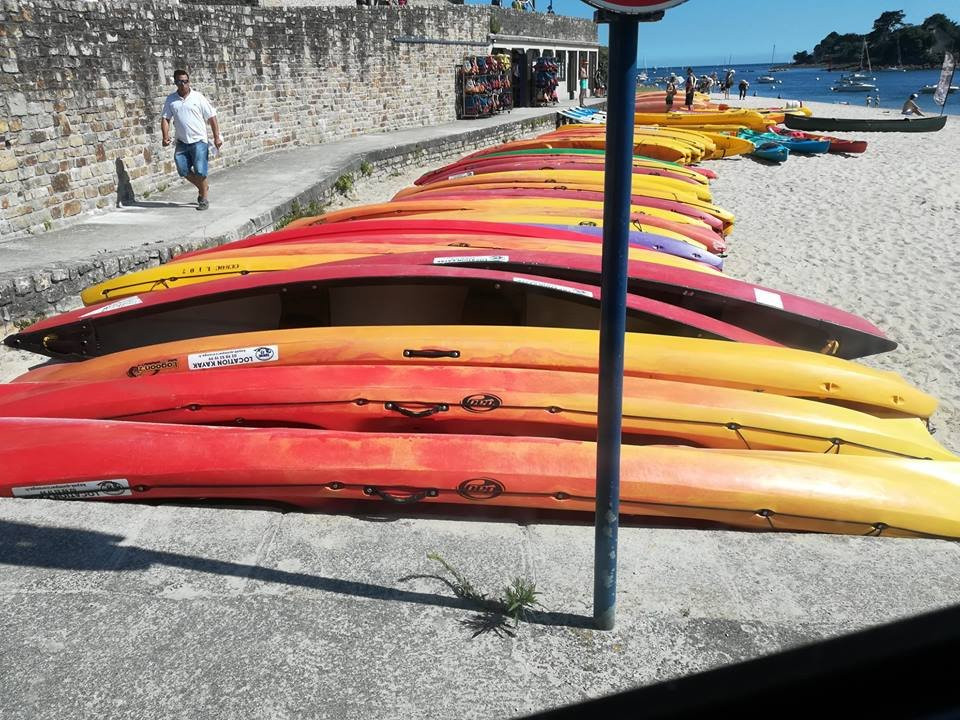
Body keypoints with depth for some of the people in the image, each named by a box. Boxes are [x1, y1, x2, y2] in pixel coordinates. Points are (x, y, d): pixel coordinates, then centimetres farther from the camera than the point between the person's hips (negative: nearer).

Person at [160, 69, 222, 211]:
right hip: (181, 142, 4)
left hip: (198, 141, -4)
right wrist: (165, 136, -7)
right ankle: (202, 188, 27)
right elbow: (165, 118, 7)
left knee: (200, 171, -10)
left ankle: (204, 199, 6)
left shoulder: (198, 97, -2)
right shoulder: (170, 99, 6)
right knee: (183, 171, 3)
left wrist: (217, 137, -7)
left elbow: (211, 117, -1)